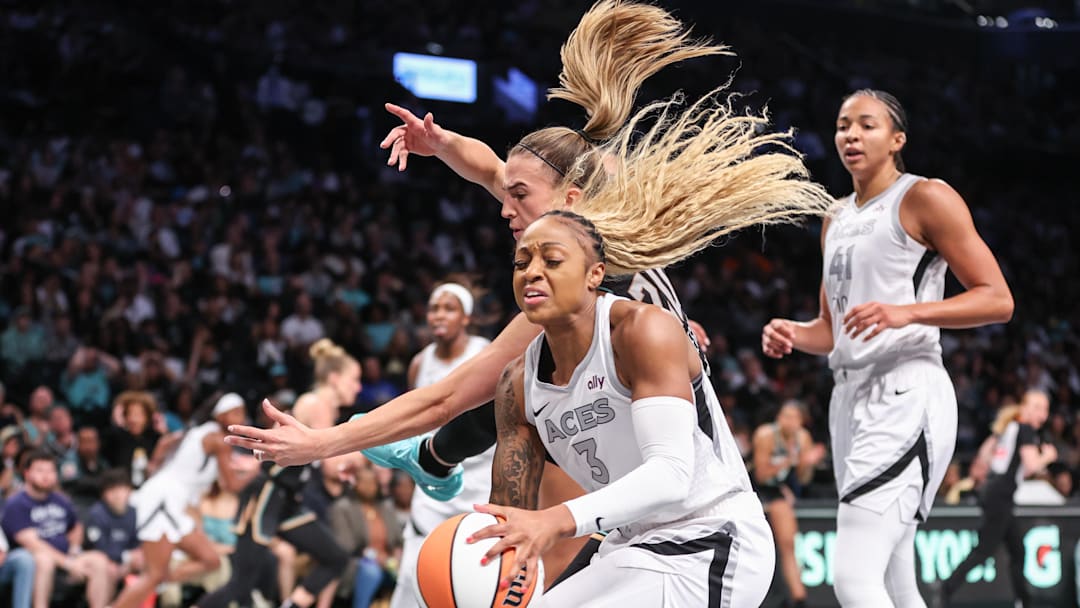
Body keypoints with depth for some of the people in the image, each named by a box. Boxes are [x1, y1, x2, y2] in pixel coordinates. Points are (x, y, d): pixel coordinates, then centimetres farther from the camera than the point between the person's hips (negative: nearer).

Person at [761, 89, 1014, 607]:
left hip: (905, 395, -9)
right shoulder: (837, 220, 22)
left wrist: (906, 313, -22)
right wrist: (792, 335, 6)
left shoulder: (926, 199, -3)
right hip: (851, 396, 9)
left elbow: (997, 300, -8)